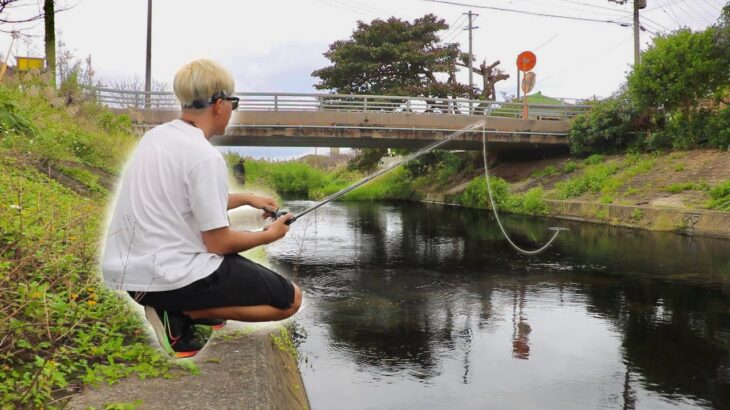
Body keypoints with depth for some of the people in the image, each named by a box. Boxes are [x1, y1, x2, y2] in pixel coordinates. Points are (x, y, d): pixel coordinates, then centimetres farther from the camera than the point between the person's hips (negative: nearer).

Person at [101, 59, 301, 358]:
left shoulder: (156, 136, 7)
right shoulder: (205, 156, -19)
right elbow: (218, 243, -14)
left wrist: (245, 199, 24)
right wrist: (269, 235, 2)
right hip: (170, 275, -9)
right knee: (290, 299, 1)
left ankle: (176, 309, 10)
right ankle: (184, 314, -7)